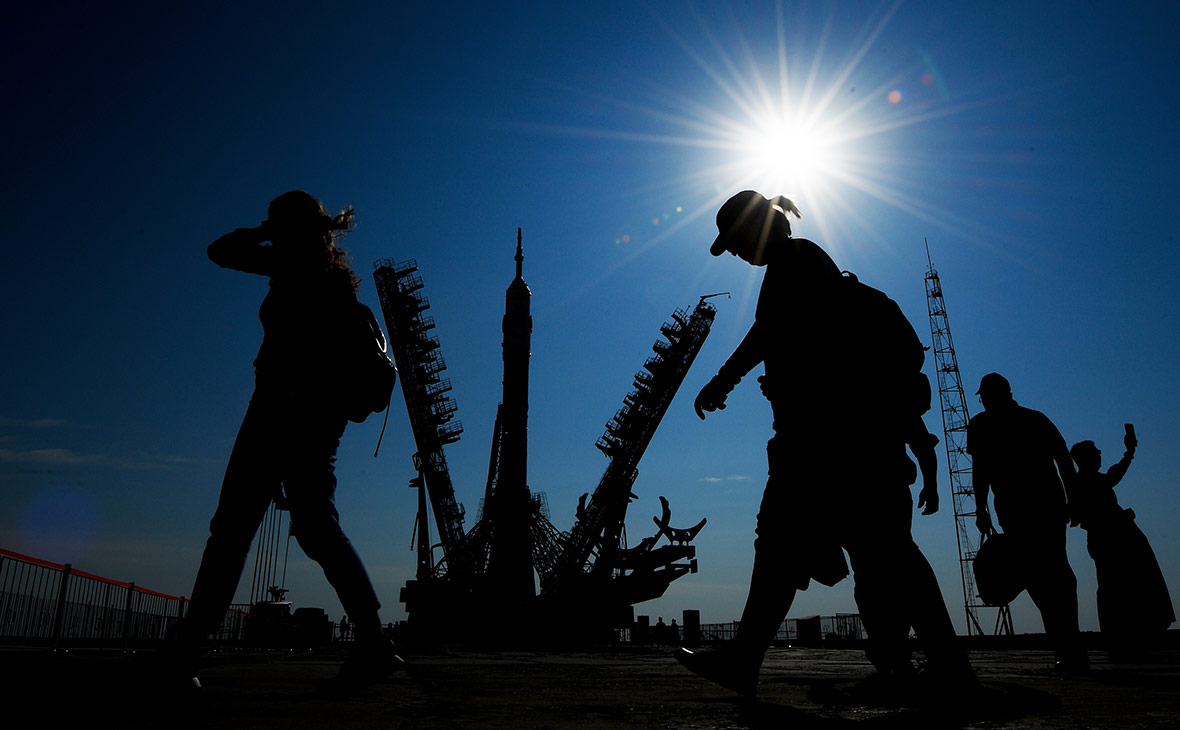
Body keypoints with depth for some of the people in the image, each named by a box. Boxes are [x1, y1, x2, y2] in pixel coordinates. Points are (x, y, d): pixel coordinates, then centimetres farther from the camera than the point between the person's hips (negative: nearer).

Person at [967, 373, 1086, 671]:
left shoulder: (981, 424, 7)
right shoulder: (1037, 418, 18)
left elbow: (979, 468, -2)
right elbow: (1065, 461, 13)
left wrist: (981, 508, 1)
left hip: (1014, 507, -4)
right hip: (1051, 503, 4)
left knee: (1035, 573, -1)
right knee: (1058, 569, 14)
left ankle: (1068, 649, -9)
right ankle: (1070, 646, 20)